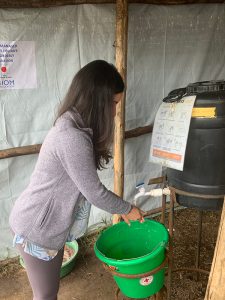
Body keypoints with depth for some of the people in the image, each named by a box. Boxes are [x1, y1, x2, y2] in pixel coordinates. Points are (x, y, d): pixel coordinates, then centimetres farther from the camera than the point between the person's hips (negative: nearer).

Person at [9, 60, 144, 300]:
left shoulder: (73, 126, 2)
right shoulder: (72, 137, -30)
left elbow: (88, 185, 9)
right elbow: (94, 192, -22)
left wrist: (119, 208, 11)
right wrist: (127, 209, -5)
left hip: (49, 224, 9)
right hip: (37, 229, -9)